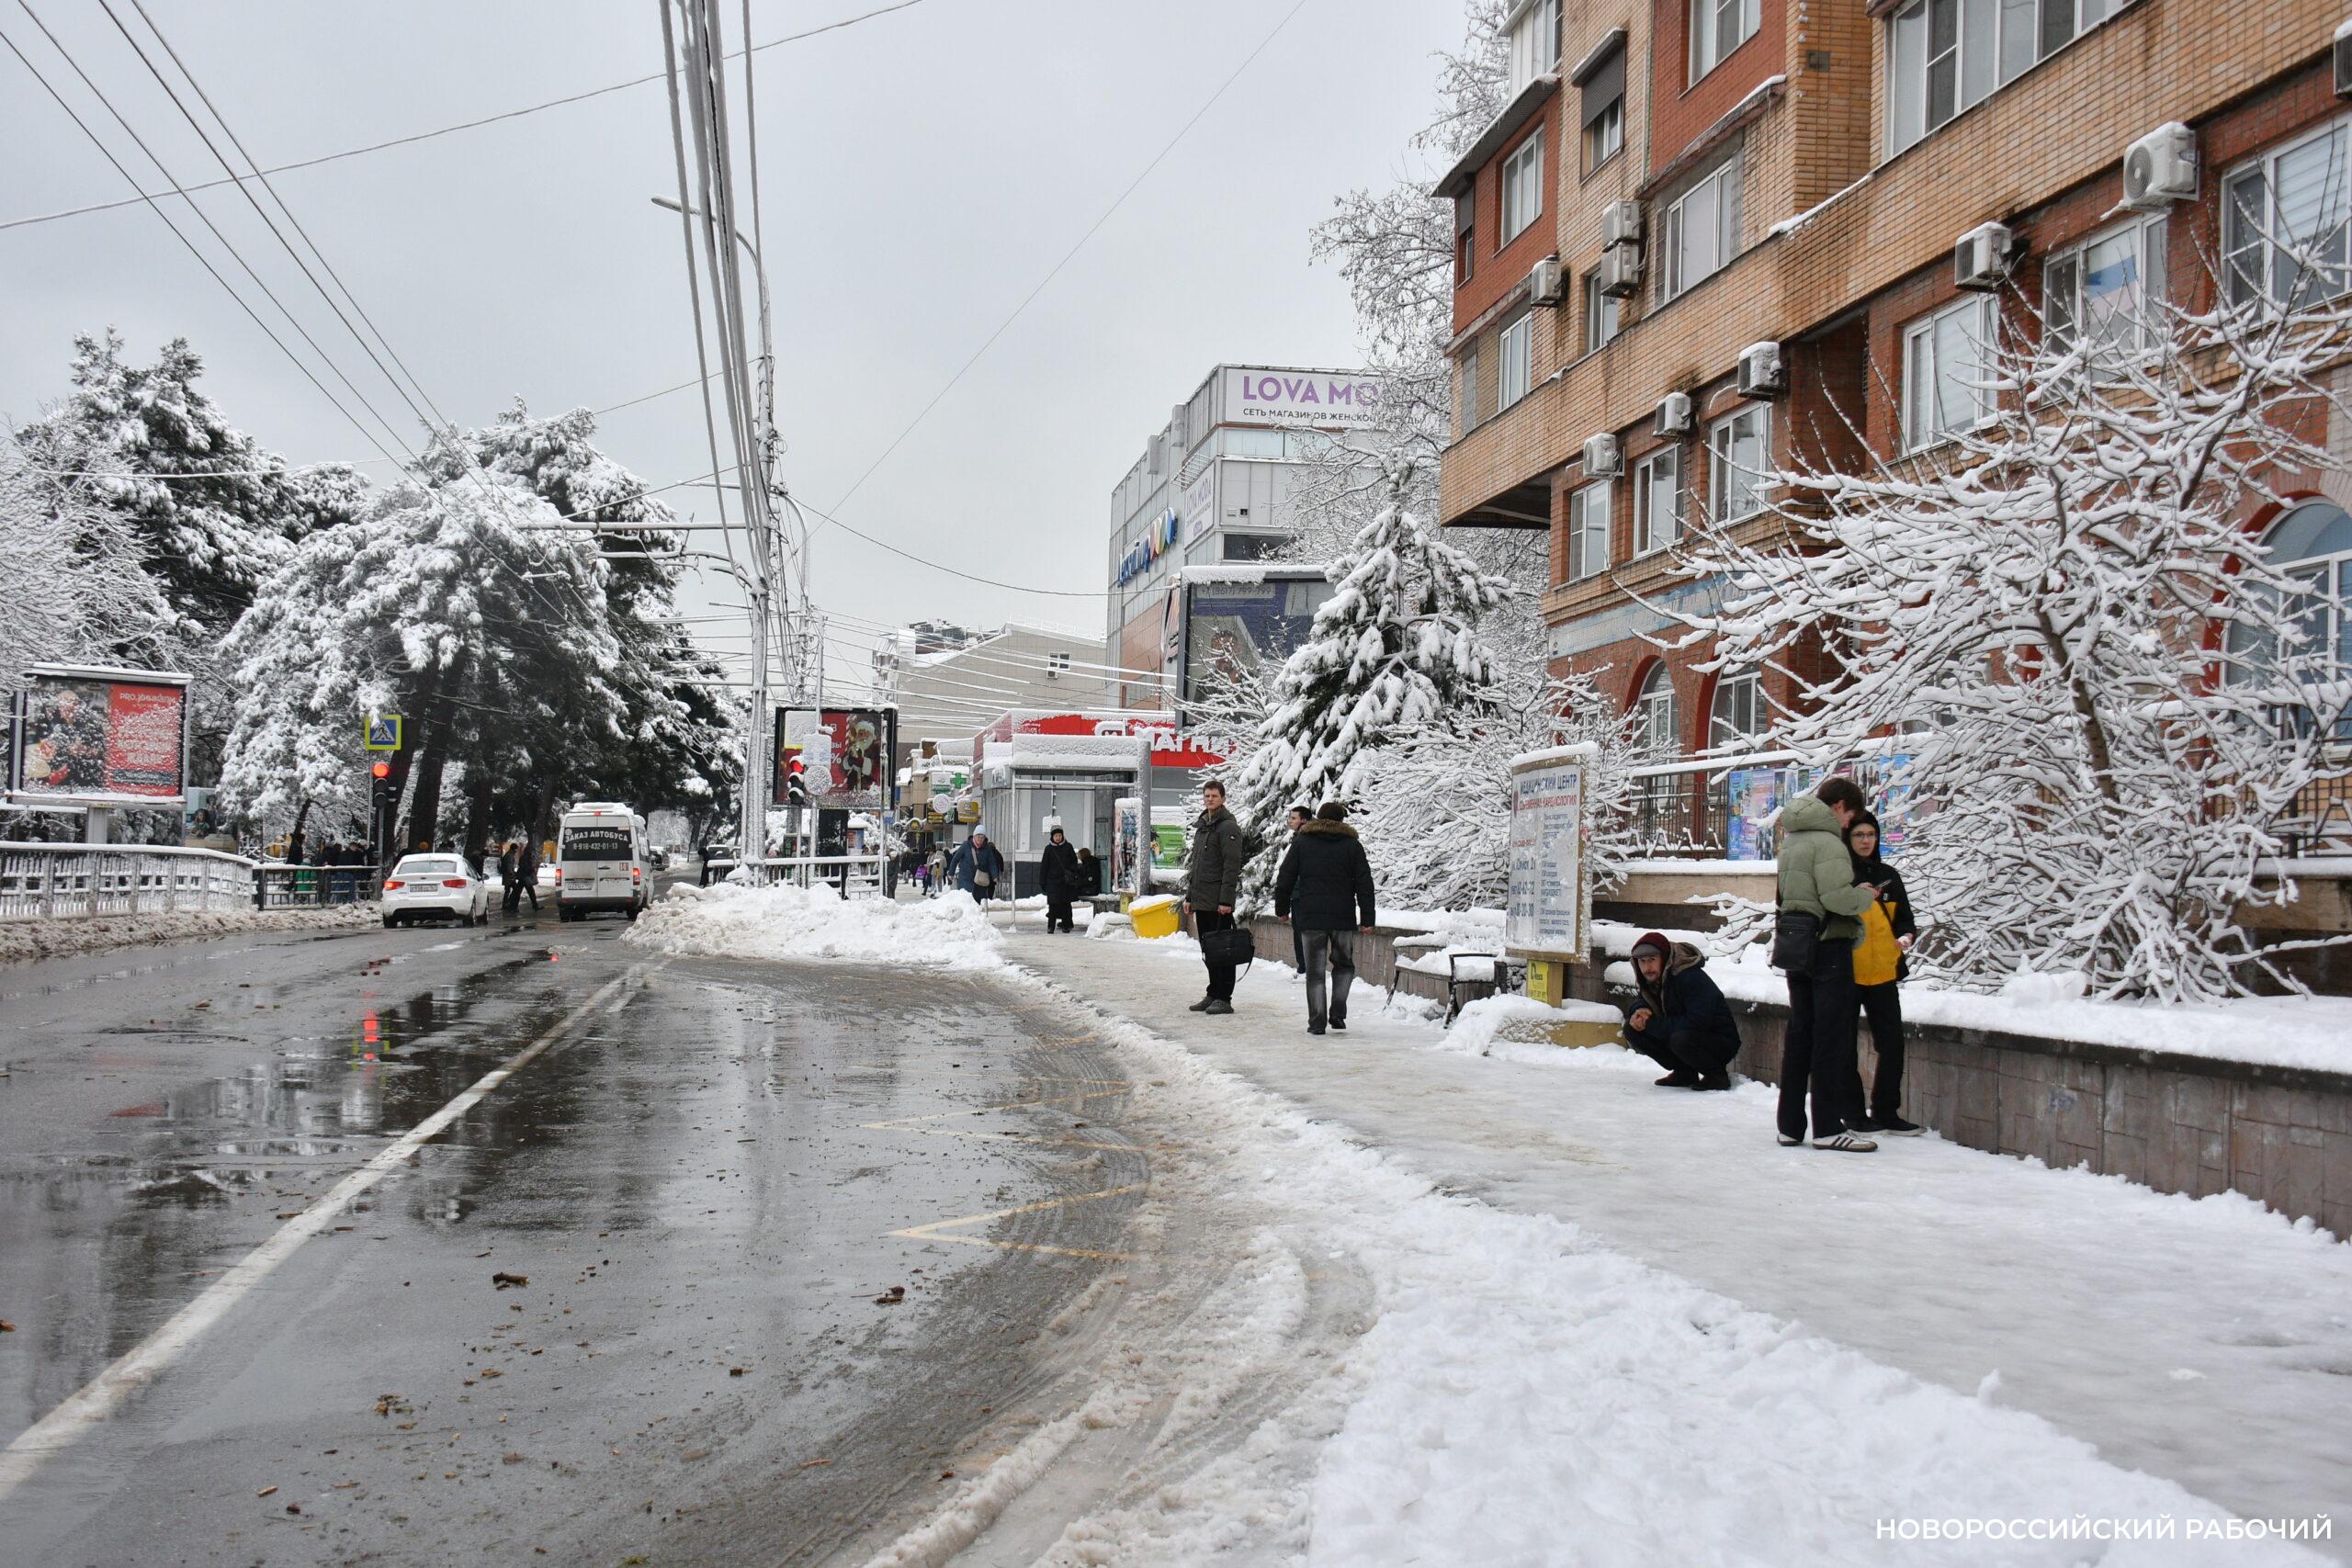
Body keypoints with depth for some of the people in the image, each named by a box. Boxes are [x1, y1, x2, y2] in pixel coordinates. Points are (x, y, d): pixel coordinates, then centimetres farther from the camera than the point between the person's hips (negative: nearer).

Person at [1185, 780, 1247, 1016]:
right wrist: (1189, 895, 19)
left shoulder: (1228, 826, -8)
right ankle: (1213, 994, 19)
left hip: (1219, 902, -9)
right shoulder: (1201, 825, 18)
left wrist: (1226, 899, -20)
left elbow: (1232, 865, -15)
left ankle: (1224, 998, -3)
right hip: (1201, 900, 9)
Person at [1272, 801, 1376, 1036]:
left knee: (1315, 971, 3)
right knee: (1344, 964, 17)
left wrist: (1281, 909, 16)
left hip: (1310, 918, 0)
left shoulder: (1301, 842, 6)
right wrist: (1367, 918, 4)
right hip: (1343, 918, 0)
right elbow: (1364, 885, 2)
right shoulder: (1353, 845, 5)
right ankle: (1337, 1012, 4)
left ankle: (1317, 1021, -2)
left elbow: (1285, 878, 6)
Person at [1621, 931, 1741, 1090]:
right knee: (1632, 1030, -6)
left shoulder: (1693, 978, -26)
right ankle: (1684, 1073, 4)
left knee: (1680, 1040, -38)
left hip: (1722, 1042, -8)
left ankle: (1717, 1074, -9)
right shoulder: (1651, 980, -1)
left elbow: (1698, 1022, -33)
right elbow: (1638, 1004, 13)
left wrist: (1653, 1024, -28)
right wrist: (1637, 1014, -14)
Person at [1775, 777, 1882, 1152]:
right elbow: (1836, 897, -23)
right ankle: (1828, 1127, -2)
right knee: (1832, 1037, -4)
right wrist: (1865, 896, -3)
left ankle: (1790, 1124, 15)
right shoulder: (1827, 841, -13)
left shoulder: (1789, 841, 16)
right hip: (1828, 947, -9)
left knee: (1799, 1036, 12)